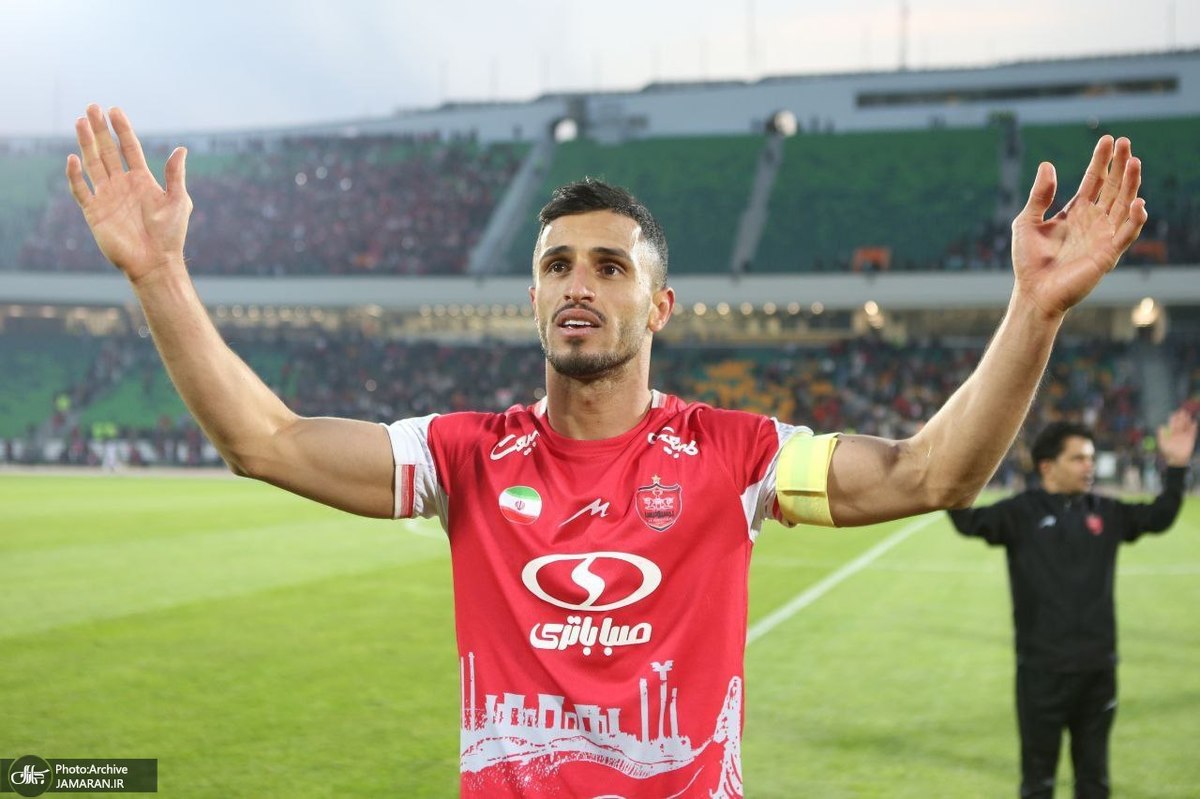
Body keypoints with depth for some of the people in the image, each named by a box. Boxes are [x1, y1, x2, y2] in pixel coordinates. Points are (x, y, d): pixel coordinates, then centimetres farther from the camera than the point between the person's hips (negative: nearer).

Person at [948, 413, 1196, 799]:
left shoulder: (1105, 512, 7)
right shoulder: (1022, 512, -7)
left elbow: (1157, 517, 14)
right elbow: (969, 521, -19)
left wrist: (1176, 468, 3)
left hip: (1098, 667, 4)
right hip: (1042, 670, -4)